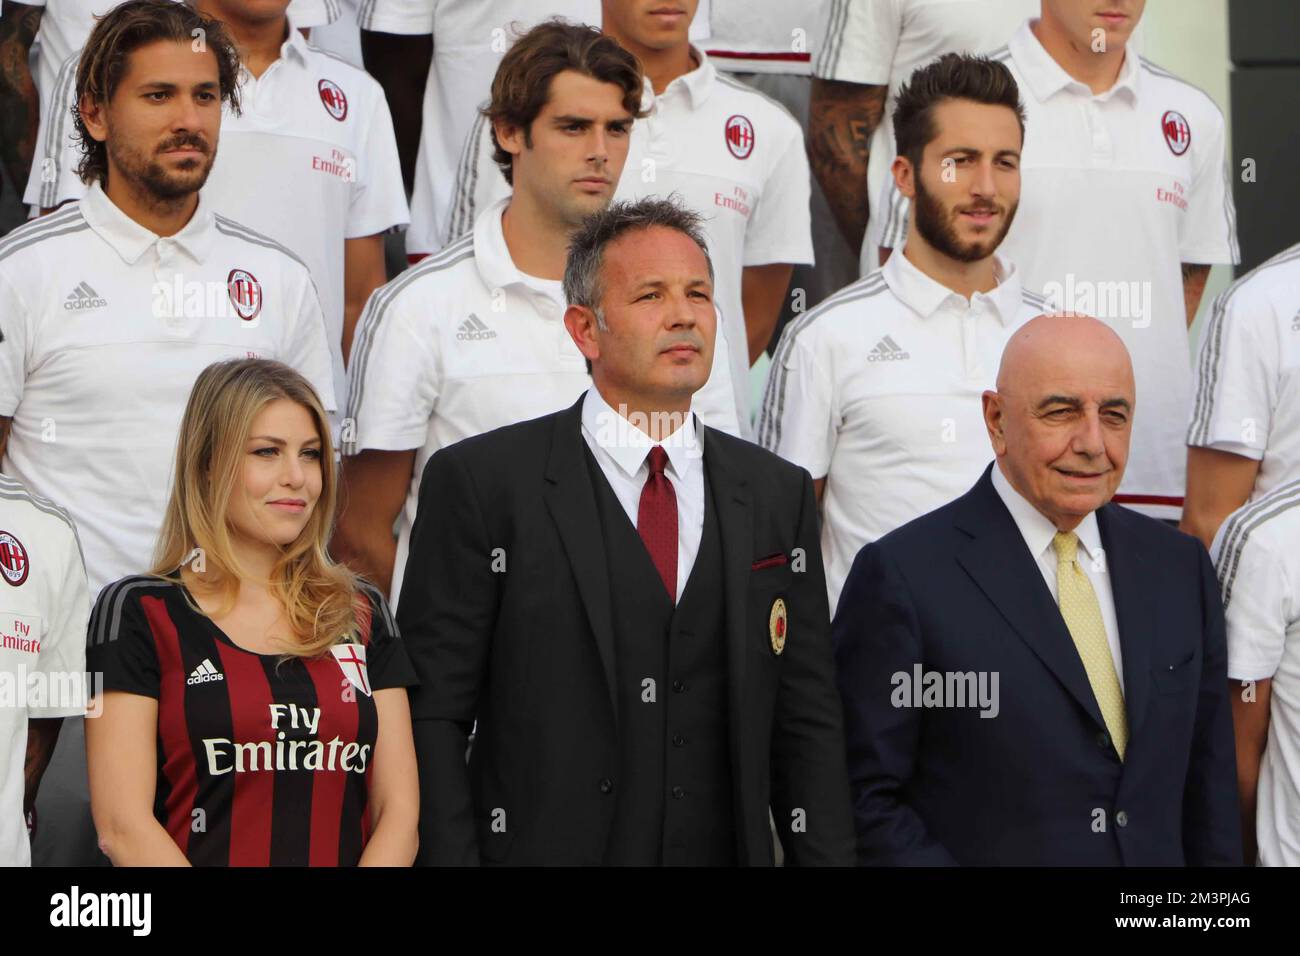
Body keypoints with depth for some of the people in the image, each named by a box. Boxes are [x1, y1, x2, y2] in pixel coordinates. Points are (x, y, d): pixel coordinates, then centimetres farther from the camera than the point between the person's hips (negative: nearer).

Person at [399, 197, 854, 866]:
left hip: (727, 848, 4)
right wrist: (452, 858, -14)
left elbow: (805, 721, 9)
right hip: (547, 846, -3)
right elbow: (431, 713, -5)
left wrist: (824, 857, 0)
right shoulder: (478, 483, -3)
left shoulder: (778, 494, 9)